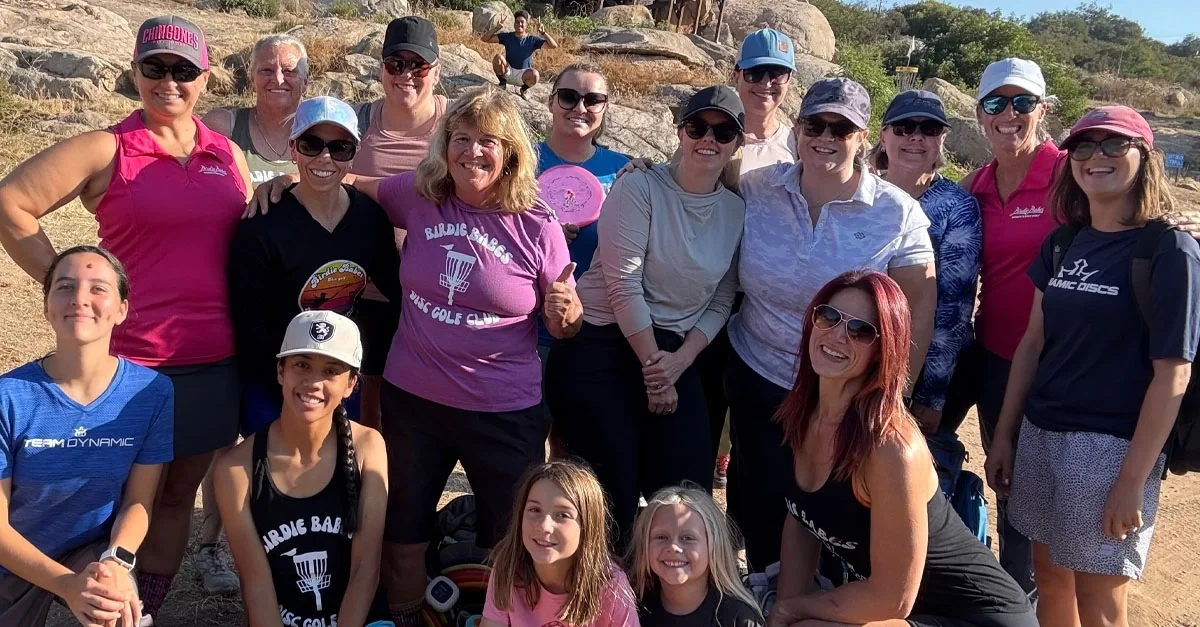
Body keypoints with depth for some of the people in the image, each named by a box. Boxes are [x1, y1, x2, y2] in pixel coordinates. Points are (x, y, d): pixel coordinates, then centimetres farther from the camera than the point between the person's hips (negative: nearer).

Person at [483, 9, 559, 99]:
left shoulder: (533, 40, -3)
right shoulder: (507, 37, -1)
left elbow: (554, 45, -10)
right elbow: (485, 39, -6)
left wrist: (543, 33, -23)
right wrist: (497, 28, -19)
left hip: (523, 74, 0)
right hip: (508, 72, 1)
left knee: (535, 74, -35)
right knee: (497, 58, -29)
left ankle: (523, 89, 1)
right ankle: (502, 83, -3)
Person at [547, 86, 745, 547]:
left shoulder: (737, 211, 8)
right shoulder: (639, 188, -7)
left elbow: (720, 301, 6)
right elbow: (623, 285, -13)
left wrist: (678, 362, -8)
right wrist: (654, 367, -11)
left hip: (674, 357, 5)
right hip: (599, 351, -4)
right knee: (612, 498, 0)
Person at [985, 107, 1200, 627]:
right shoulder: (1062, 243, 7)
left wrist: (1133, 479, -16)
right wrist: (1003, 435, 10)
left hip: (1112, 445, -6)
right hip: (1041, 434, 6)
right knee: (1049, 577, 17)